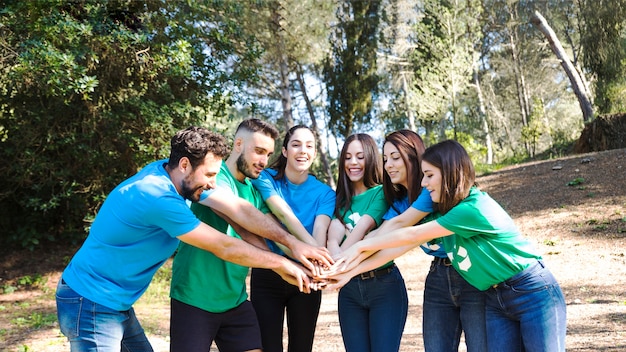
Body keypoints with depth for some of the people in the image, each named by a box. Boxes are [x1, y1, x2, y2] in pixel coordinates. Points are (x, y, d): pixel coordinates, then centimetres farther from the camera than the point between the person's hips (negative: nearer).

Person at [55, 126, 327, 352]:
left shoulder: (161, 170, -1)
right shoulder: (159, 198, -28)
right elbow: (224, 248, -21)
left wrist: (291, 244, -2)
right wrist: (281, 263, -9)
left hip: (114, 303, 9)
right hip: (91, 303, -9)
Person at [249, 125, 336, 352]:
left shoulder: (324, 193, -1)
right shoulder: (266, 179, -7)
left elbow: (320, 229, -19)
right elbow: (283, 213, -23)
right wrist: (312, 247, -38)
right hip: (267, 276, -2)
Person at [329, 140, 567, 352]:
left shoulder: (474, 208, -25)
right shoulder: (443, 214, 1)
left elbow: (411, 235, -19)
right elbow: (403, 247, -1)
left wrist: (364, 245, -8)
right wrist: (352, 271, -5)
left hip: (533, 293, -7)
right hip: (495, 299, 8)